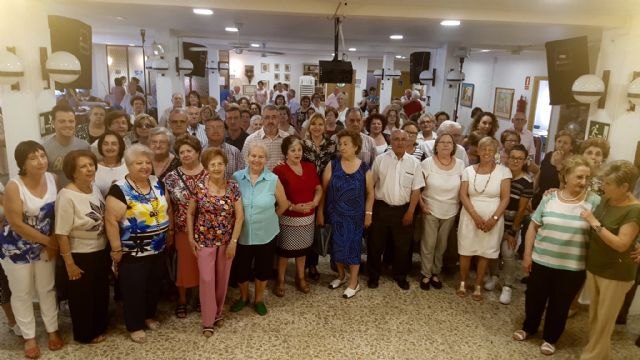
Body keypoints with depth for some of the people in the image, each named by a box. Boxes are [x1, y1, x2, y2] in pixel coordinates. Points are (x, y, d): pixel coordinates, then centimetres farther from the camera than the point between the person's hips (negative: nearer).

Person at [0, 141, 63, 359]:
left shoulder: (52, 179, -7)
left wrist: (52, 242, -8)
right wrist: (48, 240, -15)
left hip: (45, 246, 4)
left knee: (47, 289, 15)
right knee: (22, 293, 11)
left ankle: (53, 330, 31)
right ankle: (29, 337, 27)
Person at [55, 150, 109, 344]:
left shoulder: (95, 188, -1)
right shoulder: (67, 196, -22)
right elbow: (62, 233, -20)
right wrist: (69, 263, -17)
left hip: (101, 251, 7)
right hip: (80, 255, -7)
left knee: (101, 292, 21)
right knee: (82, 296, 12)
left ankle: (100, 327, 41)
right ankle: (85, 334, 30)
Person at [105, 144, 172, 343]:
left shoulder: (158, 184, 2)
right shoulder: (120, 189, -16)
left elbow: (167, 208, 13)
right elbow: (111, 221, -17)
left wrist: (170, 231, 12)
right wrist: (116, 249, -17)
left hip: (157, 249, 6)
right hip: (133, 251, -6)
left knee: (154, 285, 19)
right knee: (133, 289, 7)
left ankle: (149, 316, 40)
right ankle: (134, 326, 24)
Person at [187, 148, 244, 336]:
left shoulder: (233, 187, -7)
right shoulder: (199, 187, -8)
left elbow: (239, 216, -6)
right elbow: (190, 213, 2)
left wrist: (234, 241, -9)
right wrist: (191, 238, -3)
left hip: (226, 240, 1)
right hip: (205, 240, -1)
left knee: (222, 278, 13)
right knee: (207, 279, 0)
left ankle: (218, 312, 34)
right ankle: (208, 321, 13)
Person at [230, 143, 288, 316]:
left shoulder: (273, 180, -10)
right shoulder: (237, 177, -7)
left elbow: (283, 205, 2)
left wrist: (269, 217, 7)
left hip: (266, 234, -1)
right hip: (242, 234, 1)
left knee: (263, 268, 16)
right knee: (241, 268, 16)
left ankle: (259, 299, 39)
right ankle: (243, 297, 43)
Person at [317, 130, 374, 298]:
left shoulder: (364, 168, -5)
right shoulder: (332, 165, -5)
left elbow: (370, 192, 1)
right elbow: (323, 190, -2)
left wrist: (368, 213, -3)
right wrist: (320, 212, -3)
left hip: (355, 215, -1)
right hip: (335, 214, 1)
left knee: (353, 245, 7)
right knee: (337, 245, 12)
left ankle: (354, 282, 22)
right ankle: (342, 275, 35)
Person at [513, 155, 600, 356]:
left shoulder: (594, 201, -8)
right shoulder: (550, 198, -3)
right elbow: (533, 227, 1)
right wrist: (527, 254, 0)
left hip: (573, 267, -1)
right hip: (542, 261, 1)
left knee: (560, 305, 14)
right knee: (534, 298, 16)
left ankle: (550, 338, 35)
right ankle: (529, 328, 39)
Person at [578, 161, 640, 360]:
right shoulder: (606, 200, 0)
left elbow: (621, 244, -26)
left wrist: (594, 223, -26)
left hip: (616, 274, -7)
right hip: (594, 267, 7)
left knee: (604, 320, 9)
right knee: (594, 315, 20)